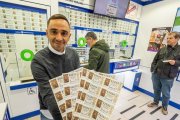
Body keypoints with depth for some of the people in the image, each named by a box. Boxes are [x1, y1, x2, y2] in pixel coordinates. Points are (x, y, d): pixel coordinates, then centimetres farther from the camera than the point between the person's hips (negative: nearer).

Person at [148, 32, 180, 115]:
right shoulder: (162, 49, 7)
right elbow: (155, 60, 9)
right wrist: (153, 69, 3)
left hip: (168, 77, -3)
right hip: (156, 74, 3)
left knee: (166, 93, 11)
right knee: (156, 90, 19)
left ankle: (164, 107, 35)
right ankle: (155, 102, 40)